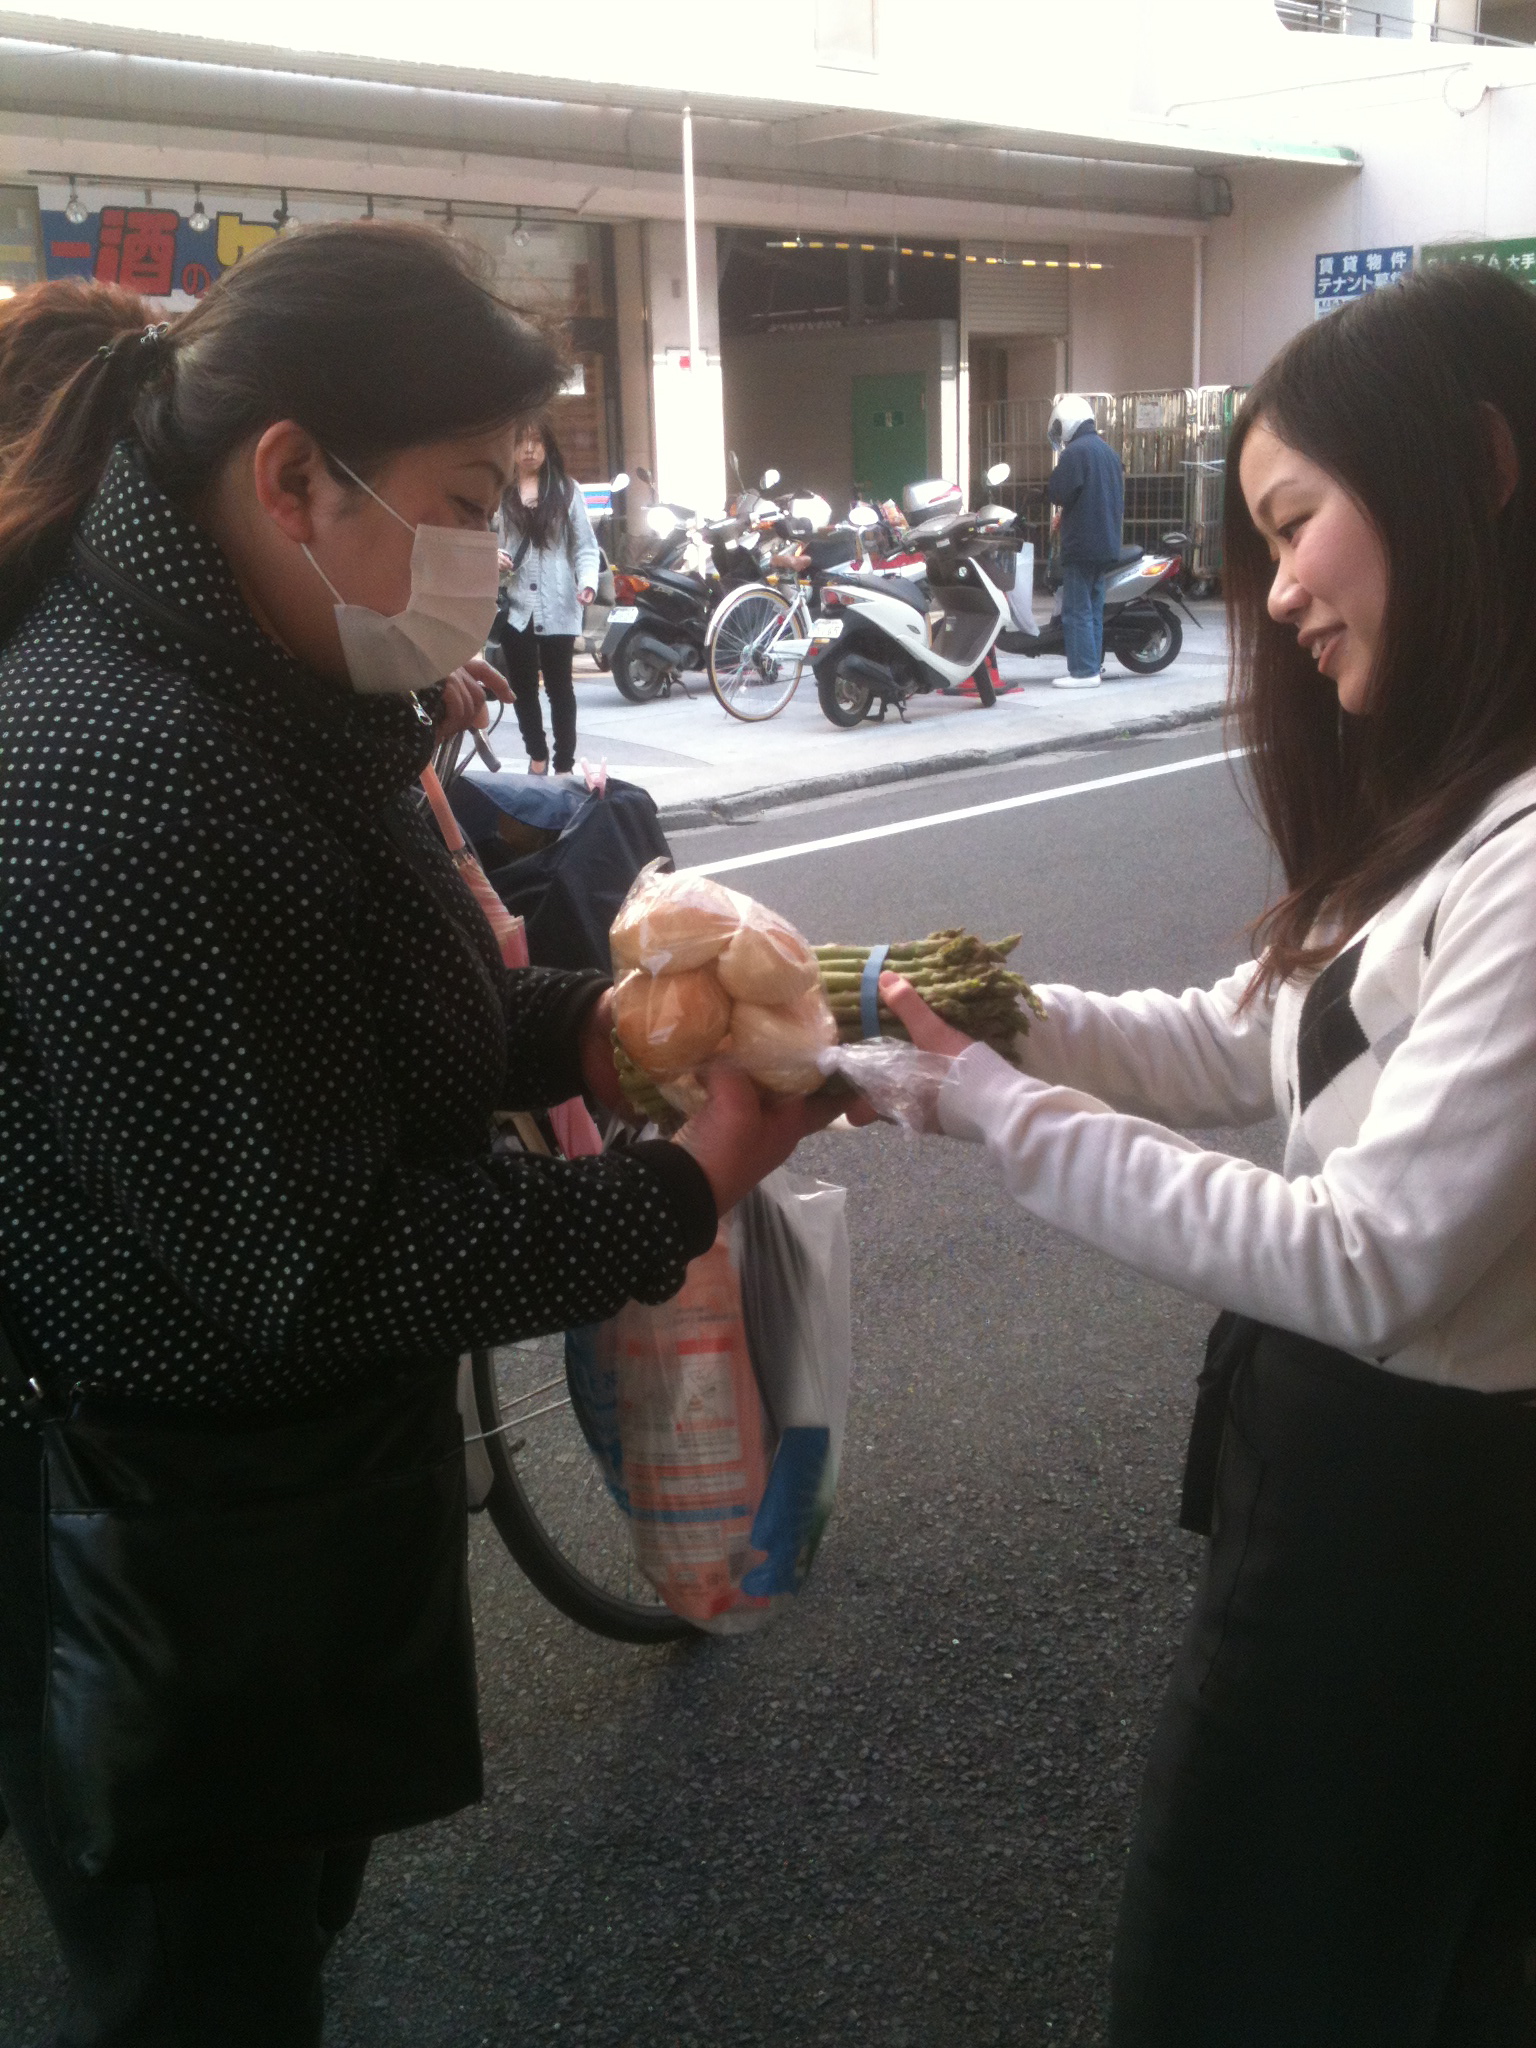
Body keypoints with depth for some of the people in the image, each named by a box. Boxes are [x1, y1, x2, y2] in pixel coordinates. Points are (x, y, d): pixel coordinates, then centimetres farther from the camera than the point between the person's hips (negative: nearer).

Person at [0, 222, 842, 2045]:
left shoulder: (238, 681, 0)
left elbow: (358, 1007, 12)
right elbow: (312, 1265, -28)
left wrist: (583, 1027, -3)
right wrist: (689, 1190, -21)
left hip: (281, 1475, 9)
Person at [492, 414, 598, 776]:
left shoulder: (566, 490, 4)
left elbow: (585, 545, 2)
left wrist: (587, 582, -15)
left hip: (558, 607, -1)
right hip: (514, 606, 1)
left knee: (559, 687, 5)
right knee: (522, 688, 10)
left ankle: (564, 766, 12)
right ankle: (537, 757, 29)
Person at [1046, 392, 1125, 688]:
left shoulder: (1075, 452, -12)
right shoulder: (1108, 451, 16)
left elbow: (1057, 493, -16)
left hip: (1082, 545, -9)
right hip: (1107, 544, 9)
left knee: (1077, 610, -6)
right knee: (1094, 608, 13)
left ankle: (1084, 671, -8)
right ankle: (1094, 665, 16)